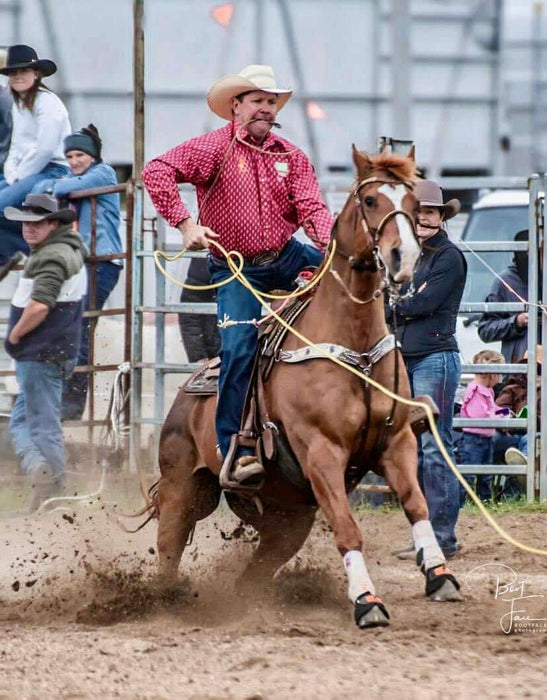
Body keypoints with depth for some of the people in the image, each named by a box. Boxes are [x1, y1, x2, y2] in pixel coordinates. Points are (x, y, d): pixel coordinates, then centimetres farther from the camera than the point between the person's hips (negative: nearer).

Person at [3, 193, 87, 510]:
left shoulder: (51, 256, -17)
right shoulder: (71, 249, 14)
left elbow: (39, 306, -29)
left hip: (41, 354, -10)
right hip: (58, 353, 10)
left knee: (43, 425, -8)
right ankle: (41, 468, -3)